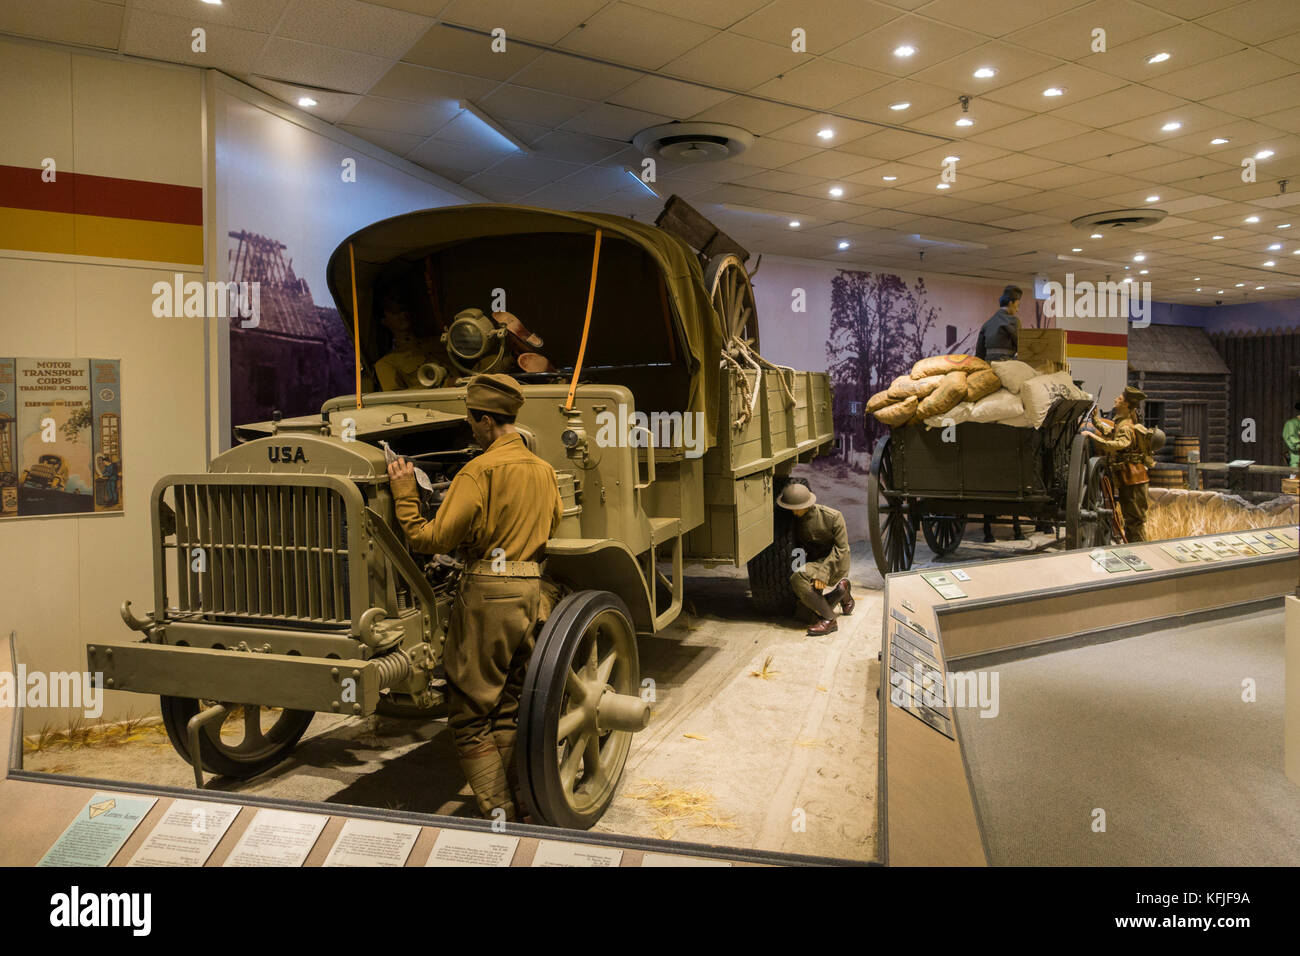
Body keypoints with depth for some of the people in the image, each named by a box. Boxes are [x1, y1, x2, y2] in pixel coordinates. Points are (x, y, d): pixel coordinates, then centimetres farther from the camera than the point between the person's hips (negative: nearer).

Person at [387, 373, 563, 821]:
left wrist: (404, 494, -3)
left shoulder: (480, 471, -12)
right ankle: (523, 809, 23)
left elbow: (432, 539, -14)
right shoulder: (544, 470, 11)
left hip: (488, 595, -8)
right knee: (507, 710, 18)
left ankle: (498, 816, 4)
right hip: (532, 591, 8)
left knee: (469, 716, 3)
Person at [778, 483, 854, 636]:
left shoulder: (832, 516, -20)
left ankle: (828, 619, -21)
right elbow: (796, 545, 10)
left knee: (798, 578, -30)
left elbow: (841, 548, -18)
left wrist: (822, 572, -27)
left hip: (835, 563, -7)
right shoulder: (795, 519, -3)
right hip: (814, 561, 7)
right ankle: (842, 592, 15)